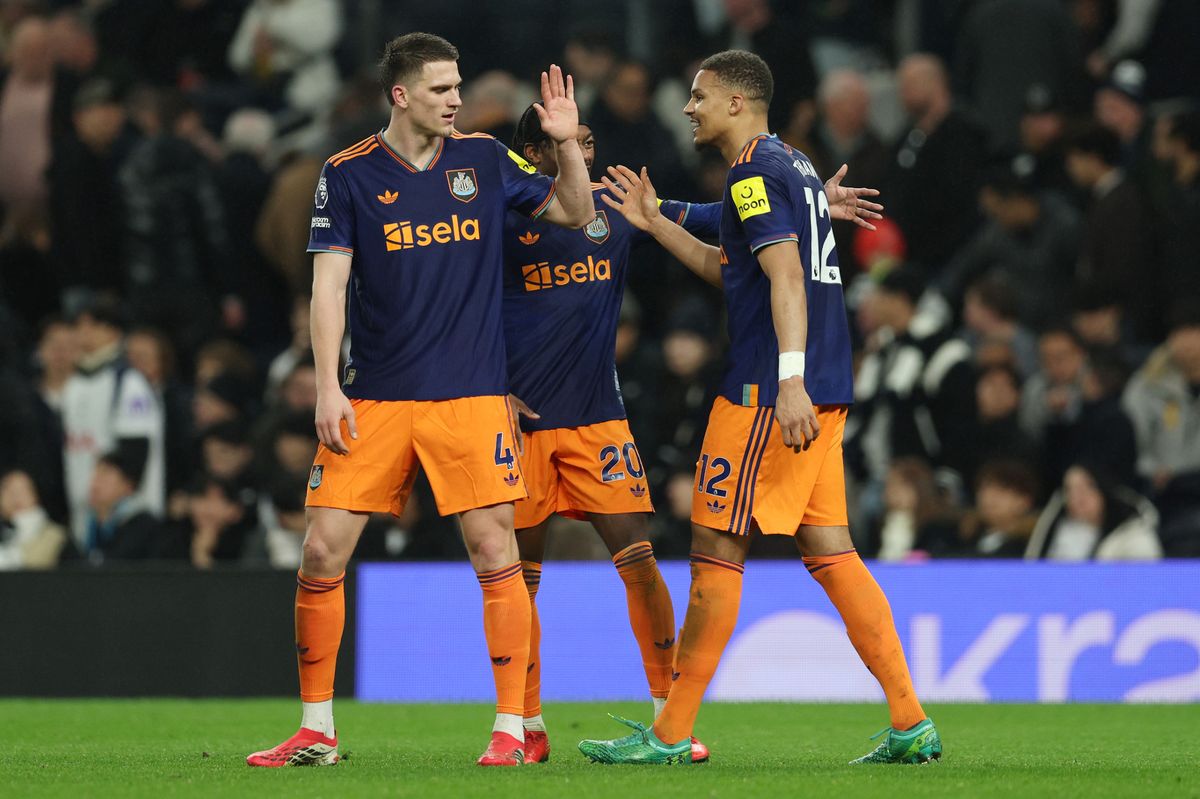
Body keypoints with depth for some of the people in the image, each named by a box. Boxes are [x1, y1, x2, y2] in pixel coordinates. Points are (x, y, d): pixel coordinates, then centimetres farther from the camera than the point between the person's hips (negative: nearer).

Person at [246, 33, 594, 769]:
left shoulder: (484, 161, 6)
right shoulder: (348, 175, 1)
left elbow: (574, 213, 14)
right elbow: (329, 284, -1)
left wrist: (567, 144, -3)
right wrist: (328, 387, -9)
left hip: (471, 396, 0)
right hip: (372, 398, 0)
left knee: (495, 551, -8)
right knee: (324, 551, -3)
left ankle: (512, 728, 1)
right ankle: (317, 729, 9)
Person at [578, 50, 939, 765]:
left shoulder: (755, 171, -9)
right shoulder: (796, 167, 20)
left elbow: (786, 277, -20)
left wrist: (789, 382, -28)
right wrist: (655, 223, 33)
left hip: (770, 392, -9)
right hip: (827, 393, 9)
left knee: (717, 546, -4)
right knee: (829, 549, 7)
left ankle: (671, 734, -1)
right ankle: (912, 724, 0)